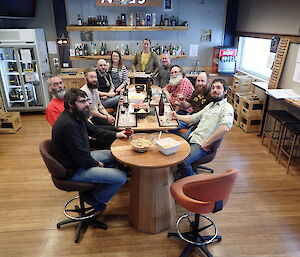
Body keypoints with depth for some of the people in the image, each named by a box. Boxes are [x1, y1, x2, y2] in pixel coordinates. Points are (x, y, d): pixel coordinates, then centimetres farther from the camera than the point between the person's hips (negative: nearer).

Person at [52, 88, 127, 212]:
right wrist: (97, 164, -8)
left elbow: (93, 130, 17)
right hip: (74, 170, -10)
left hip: (83, 157, 10)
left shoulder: (77, 116, 1)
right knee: (121, 177, -16)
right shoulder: (68, 124, -30)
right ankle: (95, 198, 9)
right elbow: (81, 159, -27)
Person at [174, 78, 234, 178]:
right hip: (192, 136, 9)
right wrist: (177, 116, 14)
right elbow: (194, 118, 24)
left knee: (182, 161, -27)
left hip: (201, 144, -9)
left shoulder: (227, 107, -10)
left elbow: (225, 128, -27)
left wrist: (206, 143, -22)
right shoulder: (210, 105, 21)